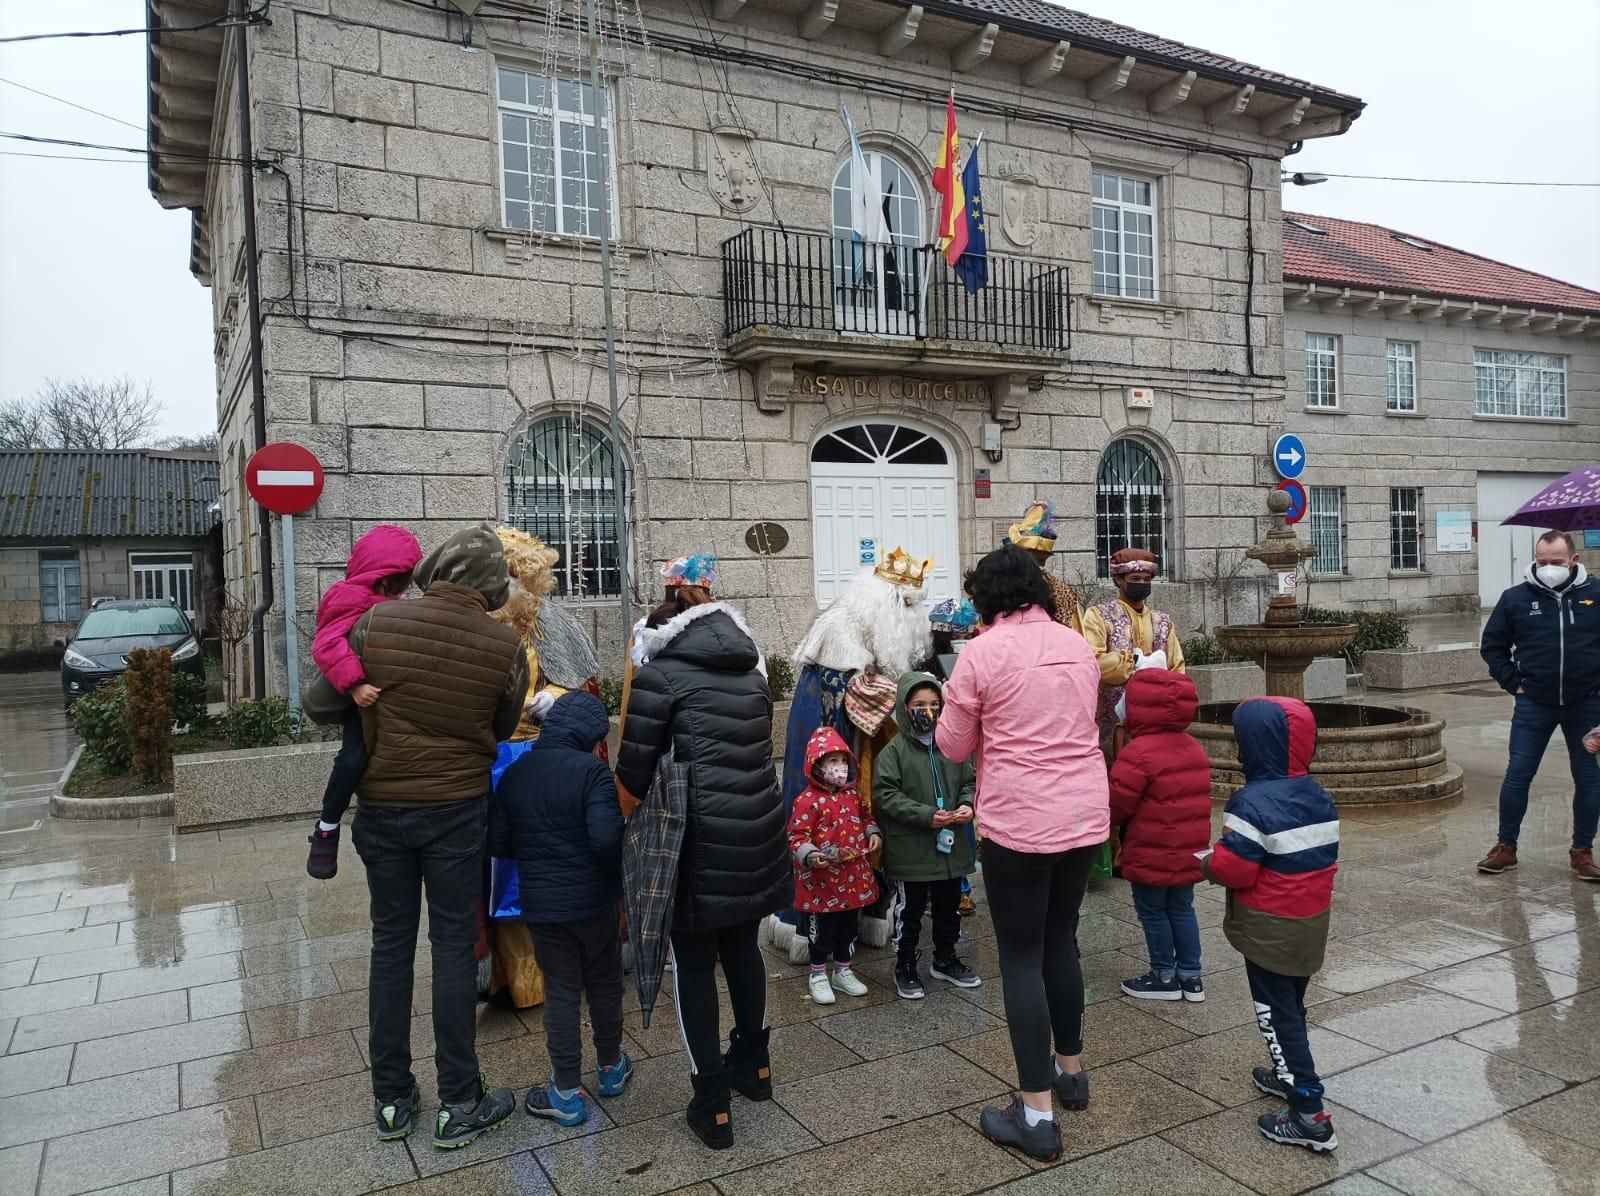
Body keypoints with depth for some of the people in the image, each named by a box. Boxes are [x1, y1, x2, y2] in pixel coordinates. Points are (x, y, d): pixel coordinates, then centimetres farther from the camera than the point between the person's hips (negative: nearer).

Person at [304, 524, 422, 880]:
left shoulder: (384, 602, 13)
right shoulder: (352, 600, -17)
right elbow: (327, 646, -30)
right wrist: (354, 684, -40)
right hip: (364, 697, -10)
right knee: (355, 755, -25)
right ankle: (327, 829, -6)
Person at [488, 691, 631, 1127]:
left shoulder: (514, 773, 0)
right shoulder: (591, 770, -17)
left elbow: (497, 844, 2)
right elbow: (607, 837, -25)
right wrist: (615, 876, -5)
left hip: (541, 906, 3)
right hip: (594, 901, -3)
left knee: (561, 992, 11)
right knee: (605, 983, 17)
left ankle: (566, 1093, 16)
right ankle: (611, 1067, 34)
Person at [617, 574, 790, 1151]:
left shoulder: (660, 672, -7)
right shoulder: (752, 669, 10)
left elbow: (633, 768, -7)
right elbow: (755, 750, 10)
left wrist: (655, 796, 13)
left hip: (701, 837, -6)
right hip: (759, 828, 6)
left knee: (693, 963, 11)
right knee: (742, 944, 25)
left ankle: (713, 1103, 17)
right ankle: (753, 1062, 42)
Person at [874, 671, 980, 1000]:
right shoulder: (894, 750, -11)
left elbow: (970, 781, 11)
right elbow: (886, 794, -15)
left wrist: (967, 805, -10)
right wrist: (926, 815, -21)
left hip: (951, 845, 5)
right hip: (910, 849, -4)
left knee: (949, 908, 19)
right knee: (910, 911, 9)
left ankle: (945, 960, 38)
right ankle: (905, 967, 25)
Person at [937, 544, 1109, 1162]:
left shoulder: (982, 651, -10)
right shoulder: (1078, 644, 6)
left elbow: (953, 746, -2)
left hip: (1020, 822, -6)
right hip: (1085, 815, 6)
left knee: (1021, 958, 4)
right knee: (1061, 940, 22)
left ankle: (1037, 1115, 9)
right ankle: (1071, 1070, 37)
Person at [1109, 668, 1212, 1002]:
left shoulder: (1139, 753, -22)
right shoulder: (1195, 750, 6)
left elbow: (1116, 804, -18)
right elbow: (1194, 800, 15)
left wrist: (1104, 820, 2)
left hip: (1152, 856, -8)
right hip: (1188, 853, 8)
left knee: (1152, 912, 7)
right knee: (1181, 910, 18)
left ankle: (1165, 977, 17)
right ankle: (1190, 976, 24)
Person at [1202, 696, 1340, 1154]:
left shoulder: (1253, 802, -24)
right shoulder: (1319, 797, 4)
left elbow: (1234, 867, -24)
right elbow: (1327, 859, 11)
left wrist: (1207, 864, -5)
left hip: (1270, 927, -8)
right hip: (1311, 920, 8)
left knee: (1277, 1015, 0)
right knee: (1292, 1006, 24)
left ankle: (1310, 1115, 1)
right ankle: (1289, 1074, 40)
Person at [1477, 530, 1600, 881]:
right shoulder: (1516, 598, 0)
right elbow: (1492, 645, 9)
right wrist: (1512, 682, 1)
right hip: (1534, 706, 0)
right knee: (1517, 776, 1)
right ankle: (1506, 847, 12)